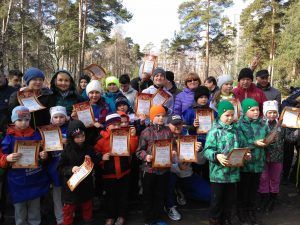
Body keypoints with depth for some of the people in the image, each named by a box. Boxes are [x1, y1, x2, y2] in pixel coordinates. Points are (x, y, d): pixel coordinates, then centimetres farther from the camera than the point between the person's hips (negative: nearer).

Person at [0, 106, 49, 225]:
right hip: (18, 182, -2)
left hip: (35, 180, 2)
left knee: (35, 209, 17)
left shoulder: (36, 135, 0)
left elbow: (43, 153, 10)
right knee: (20, 210, 14)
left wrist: (44, 156, -12)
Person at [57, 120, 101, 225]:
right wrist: (71, 169, -25)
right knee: (69, 209, 9)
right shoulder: (67, 150, -12)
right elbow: (60, 168, -9)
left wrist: (91, 161, -14)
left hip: (86, 185, 3)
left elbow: (97, 162, 7)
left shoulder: (89, 148, -3)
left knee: (87, 207, 20)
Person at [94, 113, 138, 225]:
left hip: (124, 172, 2)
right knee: (110, 196, 13)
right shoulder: (102, 139, -8)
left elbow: (132, 150, -7)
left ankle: (121, 216, 31)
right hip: (108, 173, -1)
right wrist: (102, 158, -24)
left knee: (123, 195, 13)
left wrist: (133, 136, -16)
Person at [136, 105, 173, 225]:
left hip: (164, 168, 3)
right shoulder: (146, 132, -7)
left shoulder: (168, 131, 2)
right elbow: (139, 151, -6)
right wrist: (146, 156, -24)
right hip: (149, 169, -3)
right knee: (148, 195, 9)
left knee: (161, 195, 15)